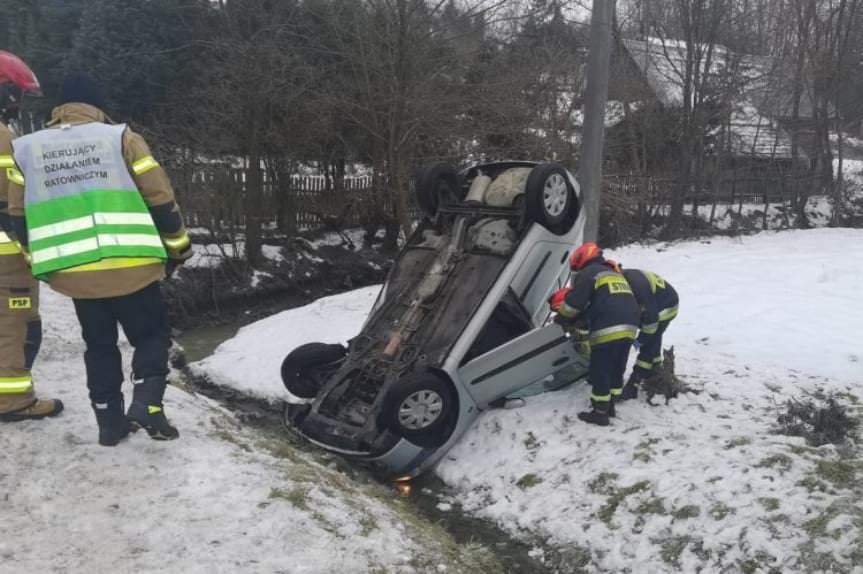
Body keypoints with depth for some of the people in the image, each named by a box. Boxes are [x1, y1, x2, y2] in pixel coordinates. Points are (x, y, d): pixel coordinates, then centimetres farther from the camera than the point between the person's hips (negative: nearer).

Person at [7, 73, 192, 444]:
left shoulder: (25, 149, 14)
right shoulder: (121, 137, 4)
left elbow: (19, 217, 16)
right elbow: (160, 199, 2)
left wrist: (41, 262, 28)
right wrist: (179, 246, 14)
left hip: (72, 272, 3)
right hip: (130, 265, -3)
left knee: (99, 346, 19)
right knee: (152, 335, 13)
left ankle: (110, 422, 19)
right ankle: (147, 404, -6)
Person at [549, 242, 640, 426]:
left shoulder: (587, 273, 2)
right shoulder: (616, 274, 28)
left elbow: (574, 304, -5)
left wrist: (561, 313, 15)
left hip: (609, 329, -8)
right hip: (629, 326, 8)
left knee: (599, 371, 1)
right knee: (617, 369, 19)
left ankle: (600, 413, 6)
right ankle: (609, 406, 29)